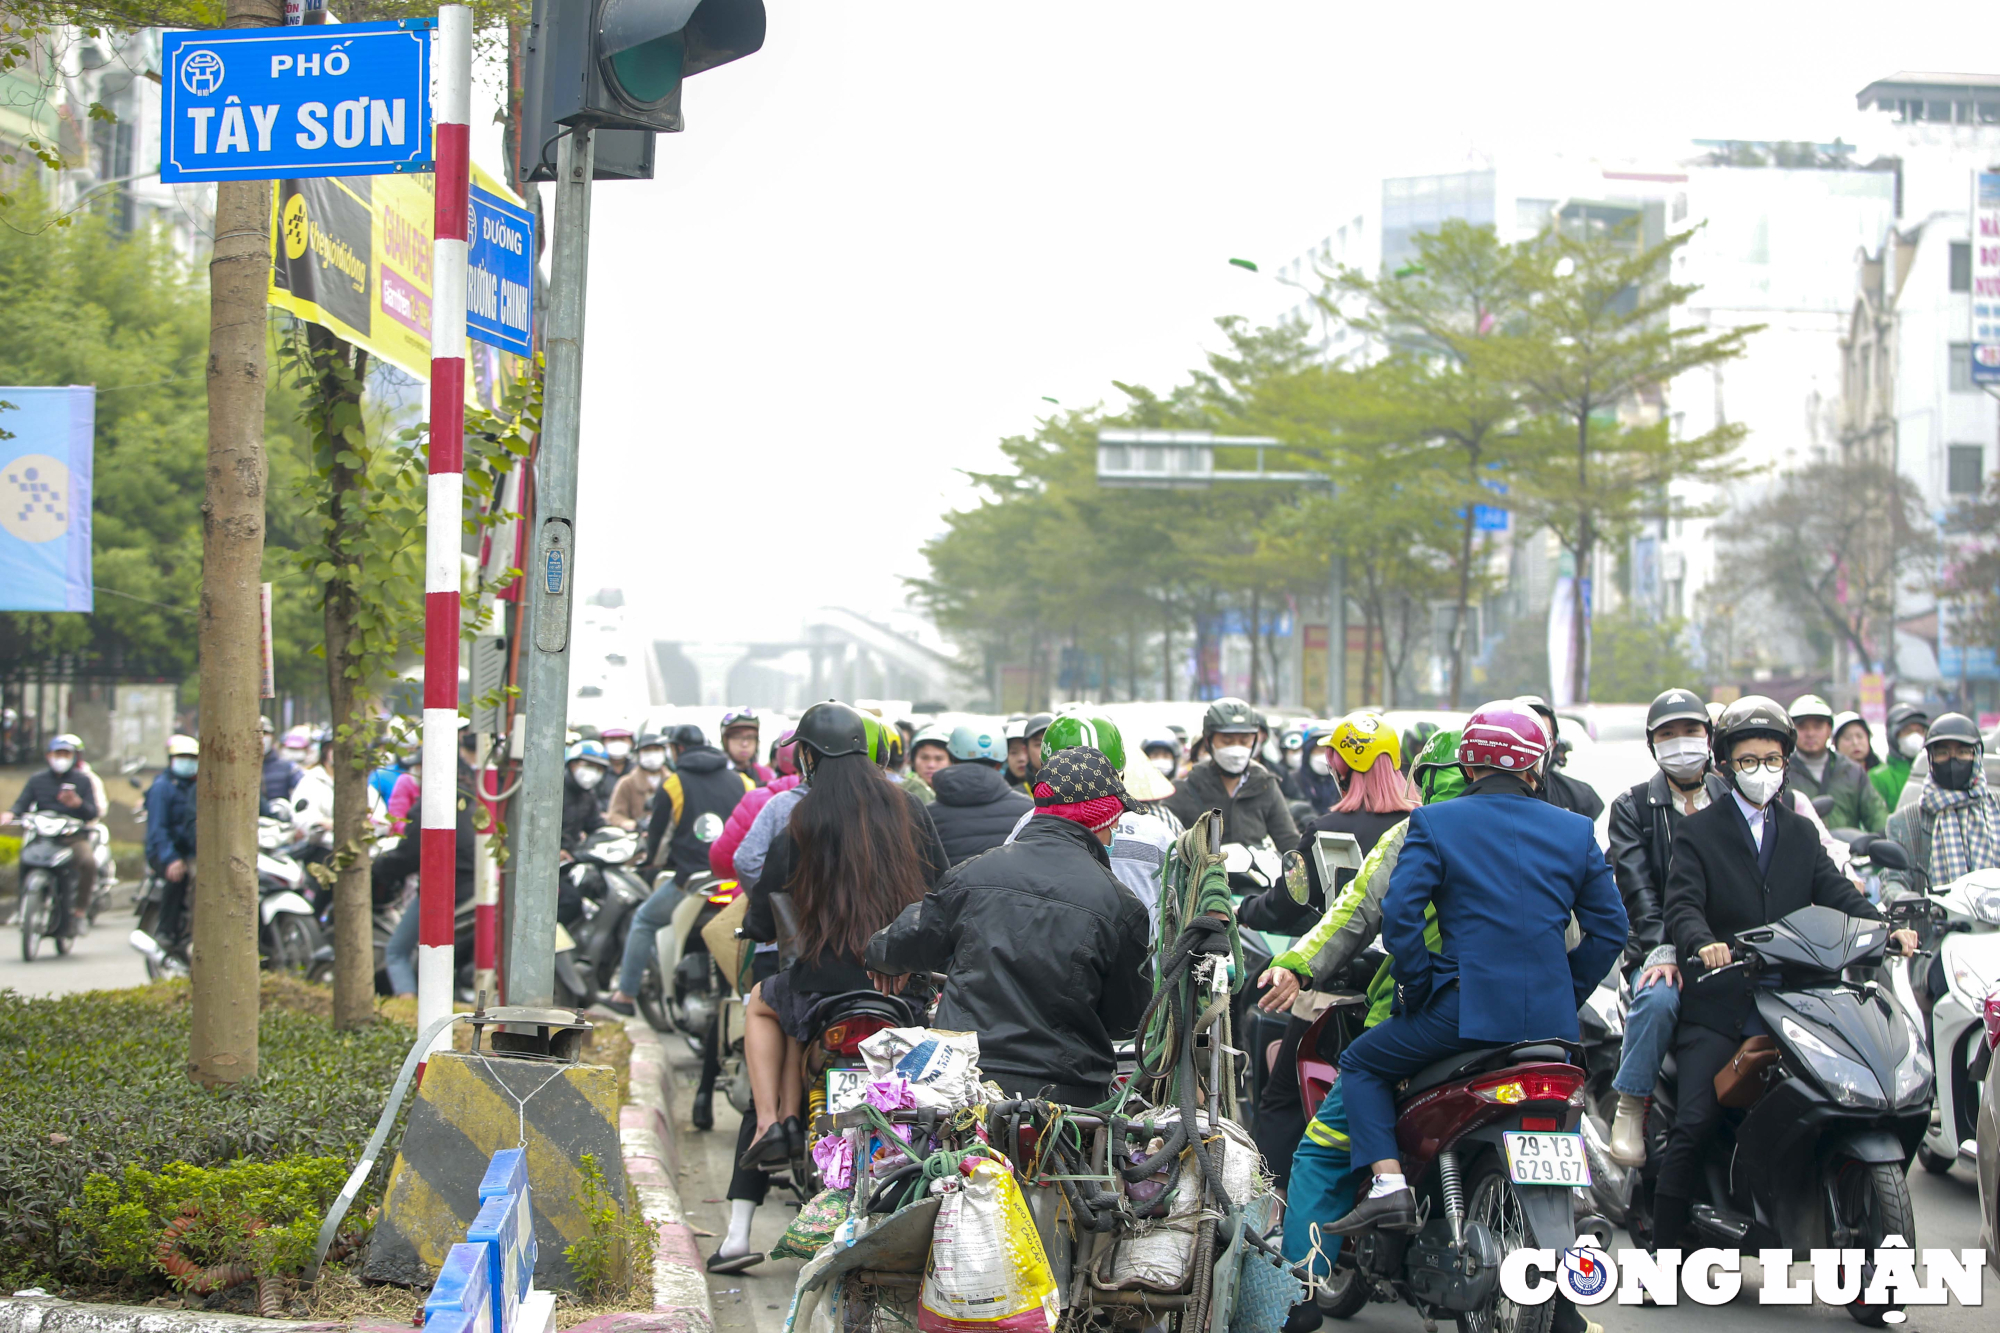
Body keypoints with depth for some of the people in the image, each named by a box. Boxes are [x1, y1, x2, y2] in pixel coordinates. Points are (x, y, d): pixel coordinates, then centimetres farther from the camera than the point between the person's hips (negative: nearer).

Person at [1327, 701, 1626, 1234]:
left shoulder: (1434, 822, -2)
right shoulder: (1575, 830, 9)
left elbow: (1399, 915, -10)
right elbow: (1609, 928, 8)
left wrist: (1419, 987, 2)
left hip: (1465, 1008, -4)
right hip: (1553, 1019, 4)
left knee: (1361, 1065, 16)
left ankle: (1389, 1184, -2)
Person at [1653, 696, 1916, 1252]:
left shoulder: (1801, 834, 20)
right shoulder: (1698, 831, 6)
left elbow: (1838, 894, 7)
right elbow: (1682, 907, -8)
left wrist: (1886, 930, -13)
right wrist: (1703, 943, -30)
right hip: (1718, 1005, -4)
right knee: (1692, 1127, -13)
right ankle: (1663, 1252, -7)